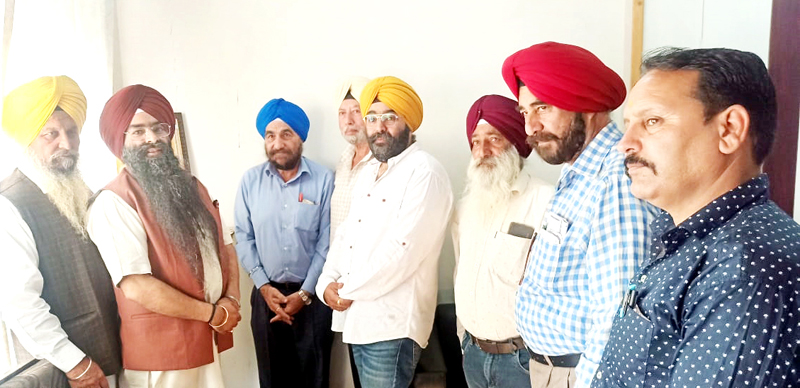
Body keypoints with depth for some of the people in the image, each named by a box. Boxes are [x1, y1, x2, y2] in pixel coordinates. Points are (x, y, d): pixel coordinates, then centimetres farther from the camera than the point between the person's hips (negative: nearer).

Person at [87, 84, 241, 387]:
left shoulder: (191, 187, 10)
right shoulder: (113, 203, -14)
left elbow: (223, 247, 13)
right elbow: (136, 286, -21)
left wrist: (231, 299, -5)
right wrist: (213, 314, -13)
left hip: (208, 340, 7)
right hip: (159, 351, -6)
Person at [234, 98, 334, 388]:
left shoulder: (324, 180, -8)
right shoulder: (250, 180, -2)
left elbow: (327, 242, -8)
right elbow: (243, 237, 1)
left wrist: (305, 293, -10)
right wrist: (264, 286, -7)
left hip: (312, 295, -2)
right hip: (266, 293, 2)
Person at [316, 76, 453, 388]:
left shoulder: (424, 172, -13)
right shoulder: (369, 172, 15)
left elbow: (403, 248, -21)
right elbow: (345, 232, 15)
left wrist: (349, 290, -12)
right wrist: (327, 283, -1)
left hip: (392, 325, -8)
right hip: (357, 319, 8)